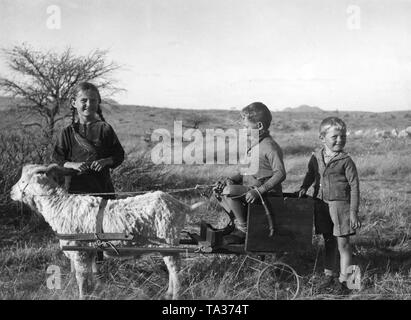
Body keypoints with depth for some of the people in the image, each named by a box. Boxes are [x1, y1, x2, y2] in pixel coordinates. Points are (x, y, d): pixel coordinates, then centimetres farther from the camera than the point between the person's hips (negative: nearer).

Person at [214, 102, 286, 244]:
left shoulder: (270, 146, -16)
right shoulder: (255, 144, 13)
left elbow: (280, 174, -23)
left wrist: (259, 191, -29)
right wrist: (230, 180, 4)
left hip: (267, 193, -10)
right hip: (251, 187, 10)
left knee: (229, 191, -27)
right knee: (219, 191, 7)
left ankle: (243, 230, -12)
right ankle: (239, 222, 12)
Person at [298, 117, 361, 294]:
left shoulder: (346, 161, -10)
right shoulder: (316, 157, 3)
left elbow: (354, 186, -8)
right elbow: (310, 174, 20)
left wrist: (353, 212, -10)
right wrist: (304, 187, 2)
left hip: (341, 204, -4)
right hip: (322, 204, 4)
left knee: (343, 243, 0)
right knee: (328, 242, 15)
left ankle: (343, 279, 11)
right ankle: (328, 275, 26)